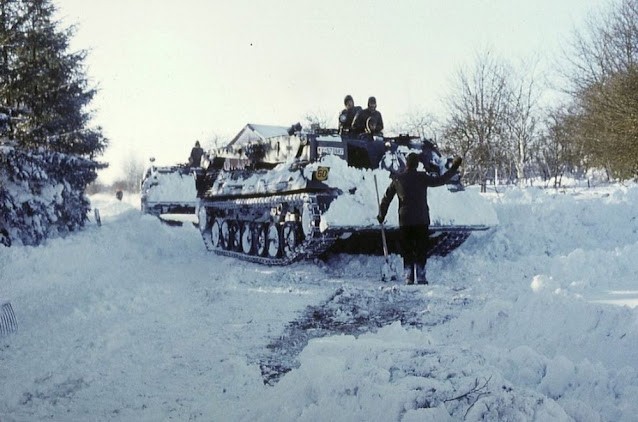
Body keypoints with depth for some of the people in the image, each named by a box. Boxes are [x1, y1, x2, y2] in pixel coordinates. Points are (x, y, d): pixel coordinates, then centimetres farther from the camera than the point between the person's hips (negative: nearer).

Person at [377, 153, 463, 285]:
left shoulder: (398, 180, 4)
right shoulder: (422, 178, -5)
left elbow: (386, 198, 10)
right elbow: (440, 180, -4)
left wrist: (381, 215, 23)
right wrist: (454, 167, 7)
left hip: (404, 221, 2)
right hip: (421, 221, -2)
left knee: (407, 250, 9)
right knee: (421, 250, 6)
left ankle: (408, 278, 2)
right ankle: (421, 277, 1)